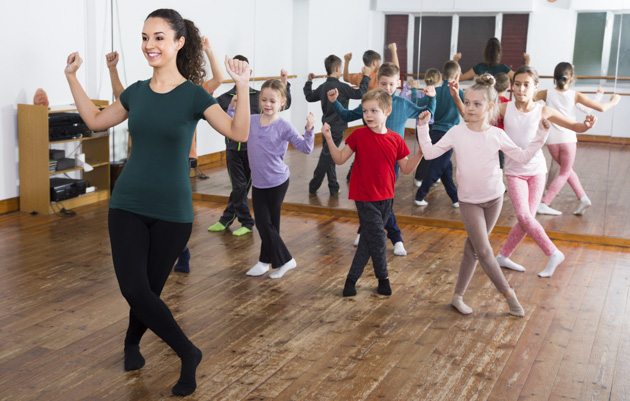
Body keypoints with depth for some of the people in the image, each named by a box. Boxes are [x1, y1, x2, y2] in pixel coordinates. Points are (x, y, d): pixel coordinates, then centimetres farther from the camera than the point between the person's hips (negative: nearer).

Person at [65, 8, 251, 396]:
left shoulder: (193, 95, -8)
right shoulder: (137, 92, 5)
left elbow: (239, 132, -19)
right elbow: (96, 120, 19)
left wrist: (243, 87, -30)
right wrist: (72, 77, 17)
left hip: (172, 211, -3)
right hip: (128, 206, 3)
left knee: (149, 289, 6)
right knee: (134, 289, -5)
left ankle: (132, 342, 36)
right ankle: (188, 353, 15)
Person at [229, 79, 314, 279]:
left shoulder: (284, 127, -13)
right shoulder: (251, 121, 1)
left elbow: (306, 148, -13)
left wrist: (309, 130, -28)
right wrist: (233, 106, 0)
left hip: (277, 182, -5)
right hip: (258, 182, 5)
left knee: (269, 223, 6)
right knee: (262, 223, 8)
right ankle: (265, 262, 21)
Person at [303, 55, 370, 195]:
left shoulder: (323, 87, 6)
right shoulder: (341, 87, -16)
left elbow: (309, 97, 19)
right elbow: (360, 93, -19)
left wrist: (309, 82, 33)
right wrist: (366, 76, -7)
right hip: (336, 128, -8)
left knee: (329, 157, 13)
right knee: (326, 158, 0)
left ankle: (334, 187, 19)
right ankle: (313, 187, 6)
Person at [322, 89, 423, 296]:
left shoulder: (396, 140, -2)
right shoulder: (358, 135, -8)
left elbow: (406, 168, 5)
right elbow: (340, 159, -4)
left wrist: (421, 153, -9)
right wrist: (329, 139, -15)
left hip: (386, 198, 3)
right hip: (365, 198, -3)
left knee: (368, 240, 11)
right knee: (377, 239, -2)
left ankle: (352, 278, 24)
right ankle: (383, 278, 21)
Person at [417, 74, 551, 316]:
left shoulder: (497, 135, -4)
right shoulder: (456, 133, -7)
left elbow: (523, 157, 1)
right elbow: (430, 153, -4)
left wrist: (541, 135, -6)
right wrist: (423, 127, -8)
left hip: (494, 198, 1)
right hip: (469, 201, -1)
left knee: (472, 248, 8)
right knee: (484, 251, -6)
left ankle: (458, 296, 20)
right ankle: (508, 293, 12)